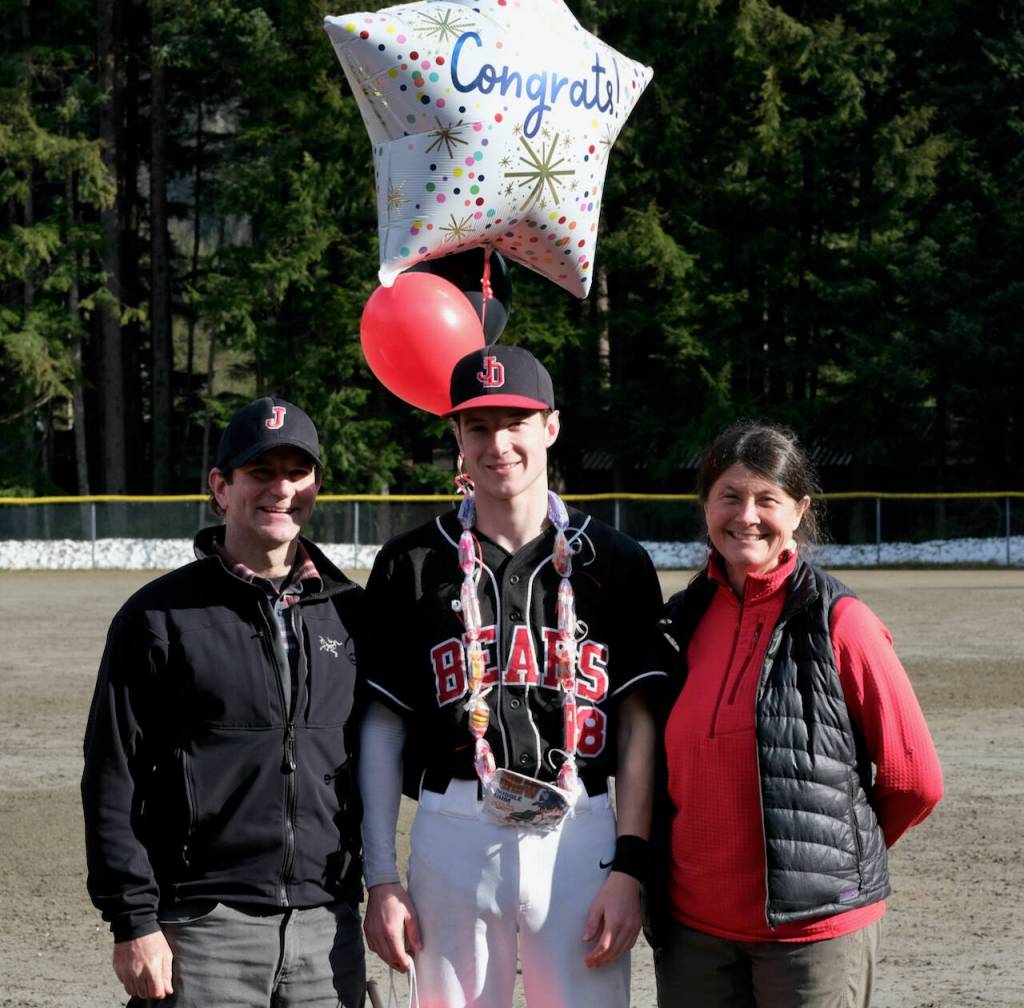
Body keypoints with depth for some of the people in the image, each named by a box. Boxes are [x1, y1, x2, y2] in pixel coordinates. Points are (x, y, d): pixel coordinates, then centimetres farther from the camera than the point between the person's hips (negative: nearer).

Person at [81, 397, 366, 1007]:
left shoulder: (352, 613, 11)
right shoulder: (159, 616, -1)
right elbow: (113, 784, -3)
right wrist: (134, 923, -9)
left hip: (329, 930, 4)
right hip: (205, 929, -4)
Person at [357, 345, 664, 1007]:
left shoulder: (616, 564, 6)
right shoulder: (410, 566, 7)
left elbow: (639, 726, 4)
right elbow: (382, 730, 7)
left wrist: (628, 869, -5)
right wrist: (381, 879, 1)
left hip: (581, 840, 0)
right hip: (452, 841, 1)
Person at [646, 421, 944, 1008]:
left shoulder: (838, 623, -8)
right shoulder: (683, 619, 6)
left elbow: (915, 780, -4)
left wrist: (837, 854, 7)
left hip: (814, 923, -4)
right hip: (692, 922, 5)